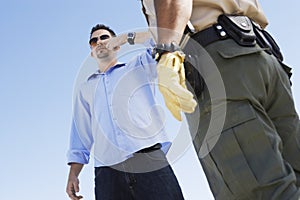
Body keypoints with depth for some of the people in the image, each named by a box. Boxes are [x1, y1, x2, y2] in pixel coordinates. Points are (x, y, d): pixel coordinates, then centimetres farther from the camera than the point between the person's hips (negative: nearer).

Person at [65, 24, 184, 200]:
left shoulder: (139, 67, 20)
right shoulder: (86, 89, 26)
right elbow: (81, 134, 21)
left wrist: (127, 38, 12)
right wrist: (73, 174, 11)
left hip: (150, 160, -2)